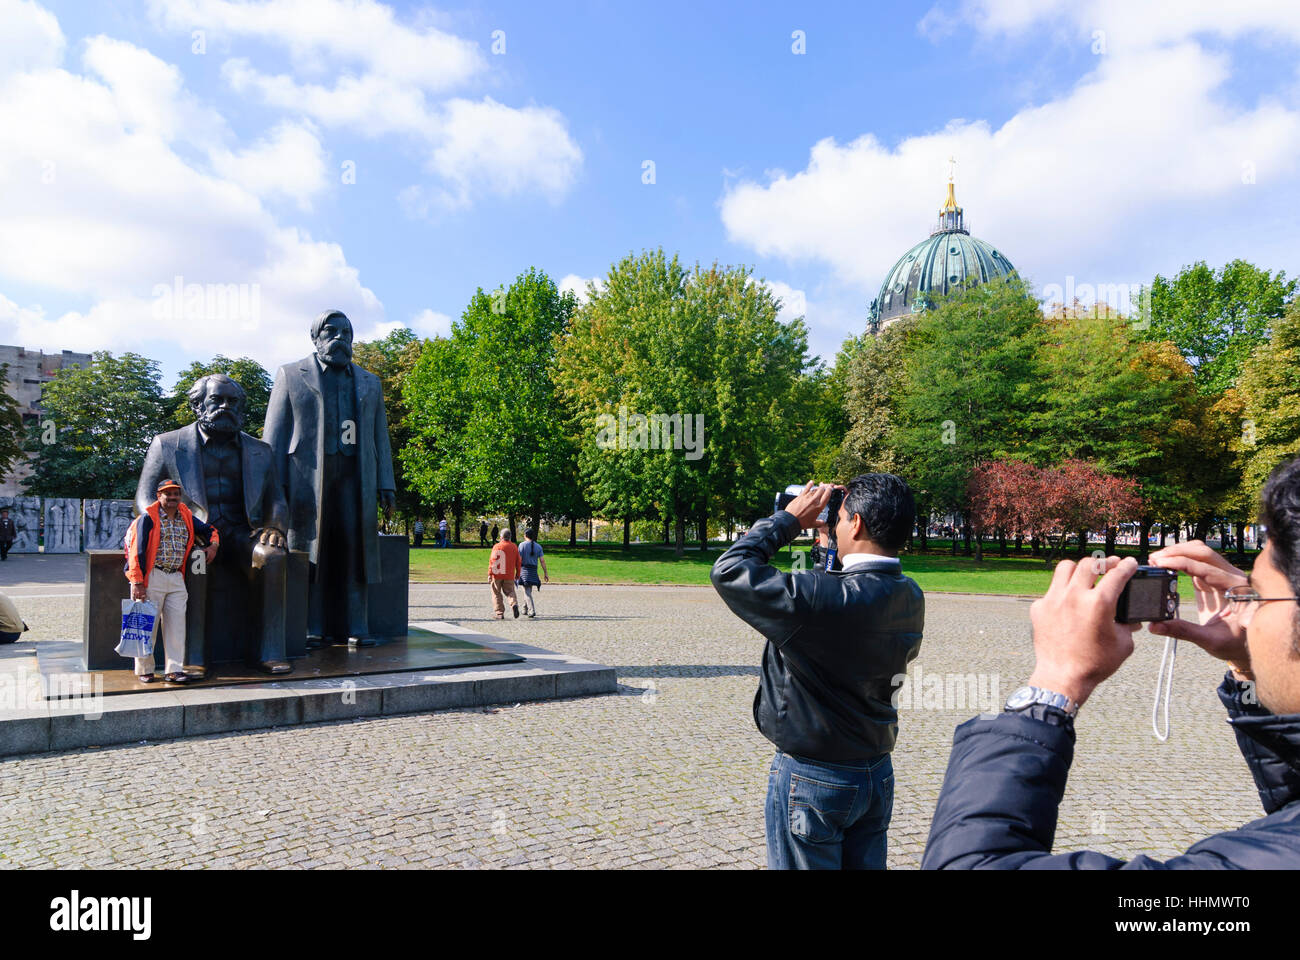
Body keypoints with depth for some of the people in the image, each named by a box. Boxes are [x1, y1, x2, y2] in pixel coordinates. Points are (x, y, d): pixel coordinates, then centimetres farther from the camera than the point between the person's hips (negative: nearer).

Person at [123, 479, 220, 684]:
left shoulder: (186, 517, 11)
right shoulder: (148, 517, -6)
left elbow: (211, 530, 27)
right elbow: (137, 551, -10)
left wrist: (213, 545, 4)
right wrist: (138, 583, -16)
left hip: (176, 578, 5)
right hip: (152, 577, -5)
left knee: (176, 623, 1)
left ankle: (174, 670, 5)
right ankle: (144, 670, 13)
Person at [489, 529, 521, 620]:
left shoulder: (497, 547, -6)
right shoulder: (514, 547, 5)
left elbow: (492, 561, -10)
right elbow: (518, 562, 9)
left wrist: (490, 574, -7)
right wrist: (517, 574, 18)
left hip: (497, 575, -3)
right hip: (509, 575, 3)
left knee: (497, 594, 8)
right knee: (510, 591, 13)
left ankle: (499, 613, 6)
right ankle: (514, 604, -16)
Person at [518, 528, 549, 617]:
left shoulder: (522, 545, -6)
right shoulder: (538, 546, 5)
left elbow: (519, 559, -11)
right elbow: (542, 560, 0)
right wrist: (545, 573, 3)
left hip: (524, 569, -4)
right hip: (534, 570, 4)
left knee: (527, 592, -4)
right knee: (527, 591, 20)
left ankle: (532, 611, -15)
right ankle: (525, 610, 28)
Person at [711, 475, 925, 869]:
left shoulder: (824, 598, -28)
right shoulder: (909, 599, -3)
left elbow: (729, 571, -22)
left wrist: (788, 519, -12)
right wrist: (833, 553, 8)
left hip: (813, 779, -7)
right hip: (878, 774, 7)